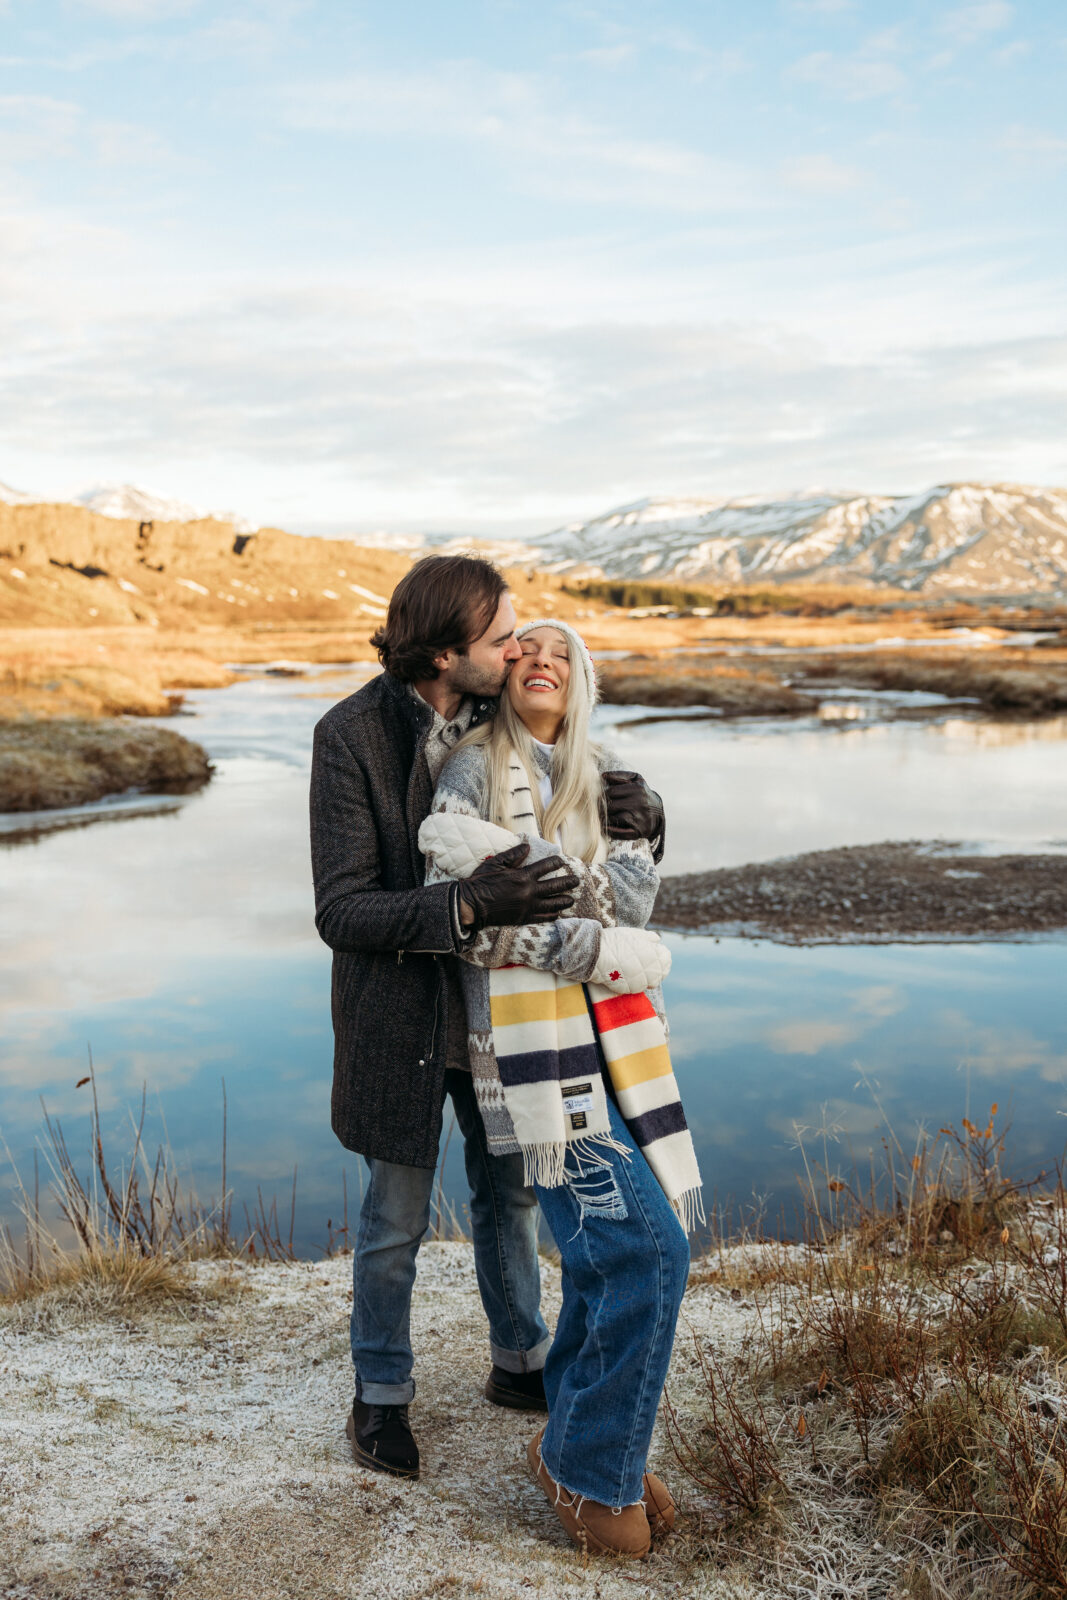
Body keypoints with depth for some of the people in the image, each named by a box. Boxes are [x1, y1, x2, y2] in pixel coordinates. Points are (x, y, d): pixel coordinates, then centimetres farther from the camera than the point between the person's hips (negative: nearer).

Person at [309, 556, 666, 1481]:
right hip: (401, 1013, -5)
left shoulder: (509, 718, -7)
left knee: (510, 1191, 20)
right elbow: (341, 910, -23)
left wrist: (640, 808, -22)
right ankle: (381, 1394, 34)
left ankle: (520, 1362, 42)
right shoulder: (352, 737, -21)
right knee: (397, 1218, 11)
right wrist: (467, 909, -39)